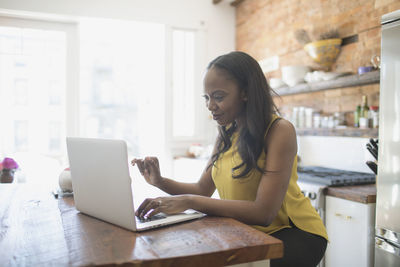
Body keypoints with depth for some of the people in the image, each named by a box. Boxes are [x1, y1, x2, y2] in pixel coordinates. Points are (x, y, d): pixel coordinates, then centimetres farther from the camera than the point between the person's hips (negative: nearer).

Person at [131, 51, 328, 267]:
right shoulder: (226, 135, 5)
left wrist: (188, 202, -30)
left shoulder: (279, 131, -19)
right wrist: (160, 182, -10)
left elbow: (263, 213, -26)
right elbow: (203, 190, 7)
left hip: (294, 233, -6)